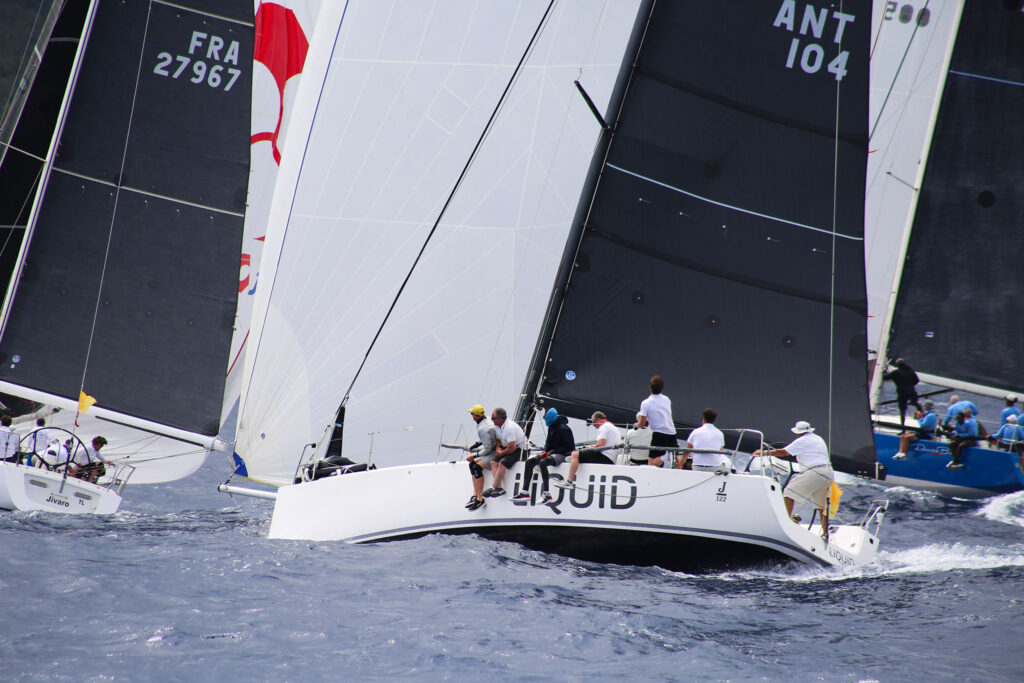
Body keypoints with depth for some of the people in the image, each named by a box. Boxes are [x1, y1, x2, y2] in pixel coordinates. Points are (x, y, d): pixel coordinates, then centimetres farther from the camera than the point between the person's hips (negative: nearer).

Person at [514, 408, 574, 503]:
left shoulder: (563, 428, -14)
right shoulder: (551, 427, 12)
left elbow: (569, 447, -16)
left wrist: (552, 452, -16)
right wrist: (545, 451, 1)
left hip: (561, 455, -9)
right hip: (550, 453, 9)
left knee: (543, 462, -35)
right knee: (529, 461, -7)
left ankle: (547, 494, -32)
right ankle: (524, 492, -10)